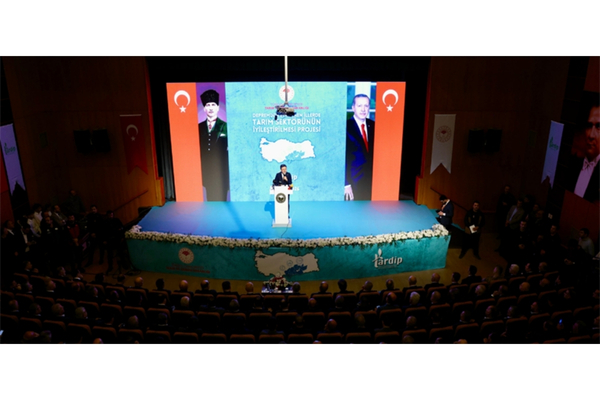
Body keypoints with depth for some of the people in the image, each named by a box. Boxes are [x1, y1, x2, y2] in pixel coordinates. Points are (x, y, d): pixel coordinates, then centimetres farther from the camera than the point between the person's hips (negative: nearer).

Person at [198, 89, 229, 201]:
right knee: (210, 201, 8)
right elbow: (197, 149, 10)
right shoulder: (199, 127, 10)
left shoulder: (225, 127, -1)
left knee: (221, 201, 0)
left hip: (222, 172, -3)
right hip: (207, 173, 3)